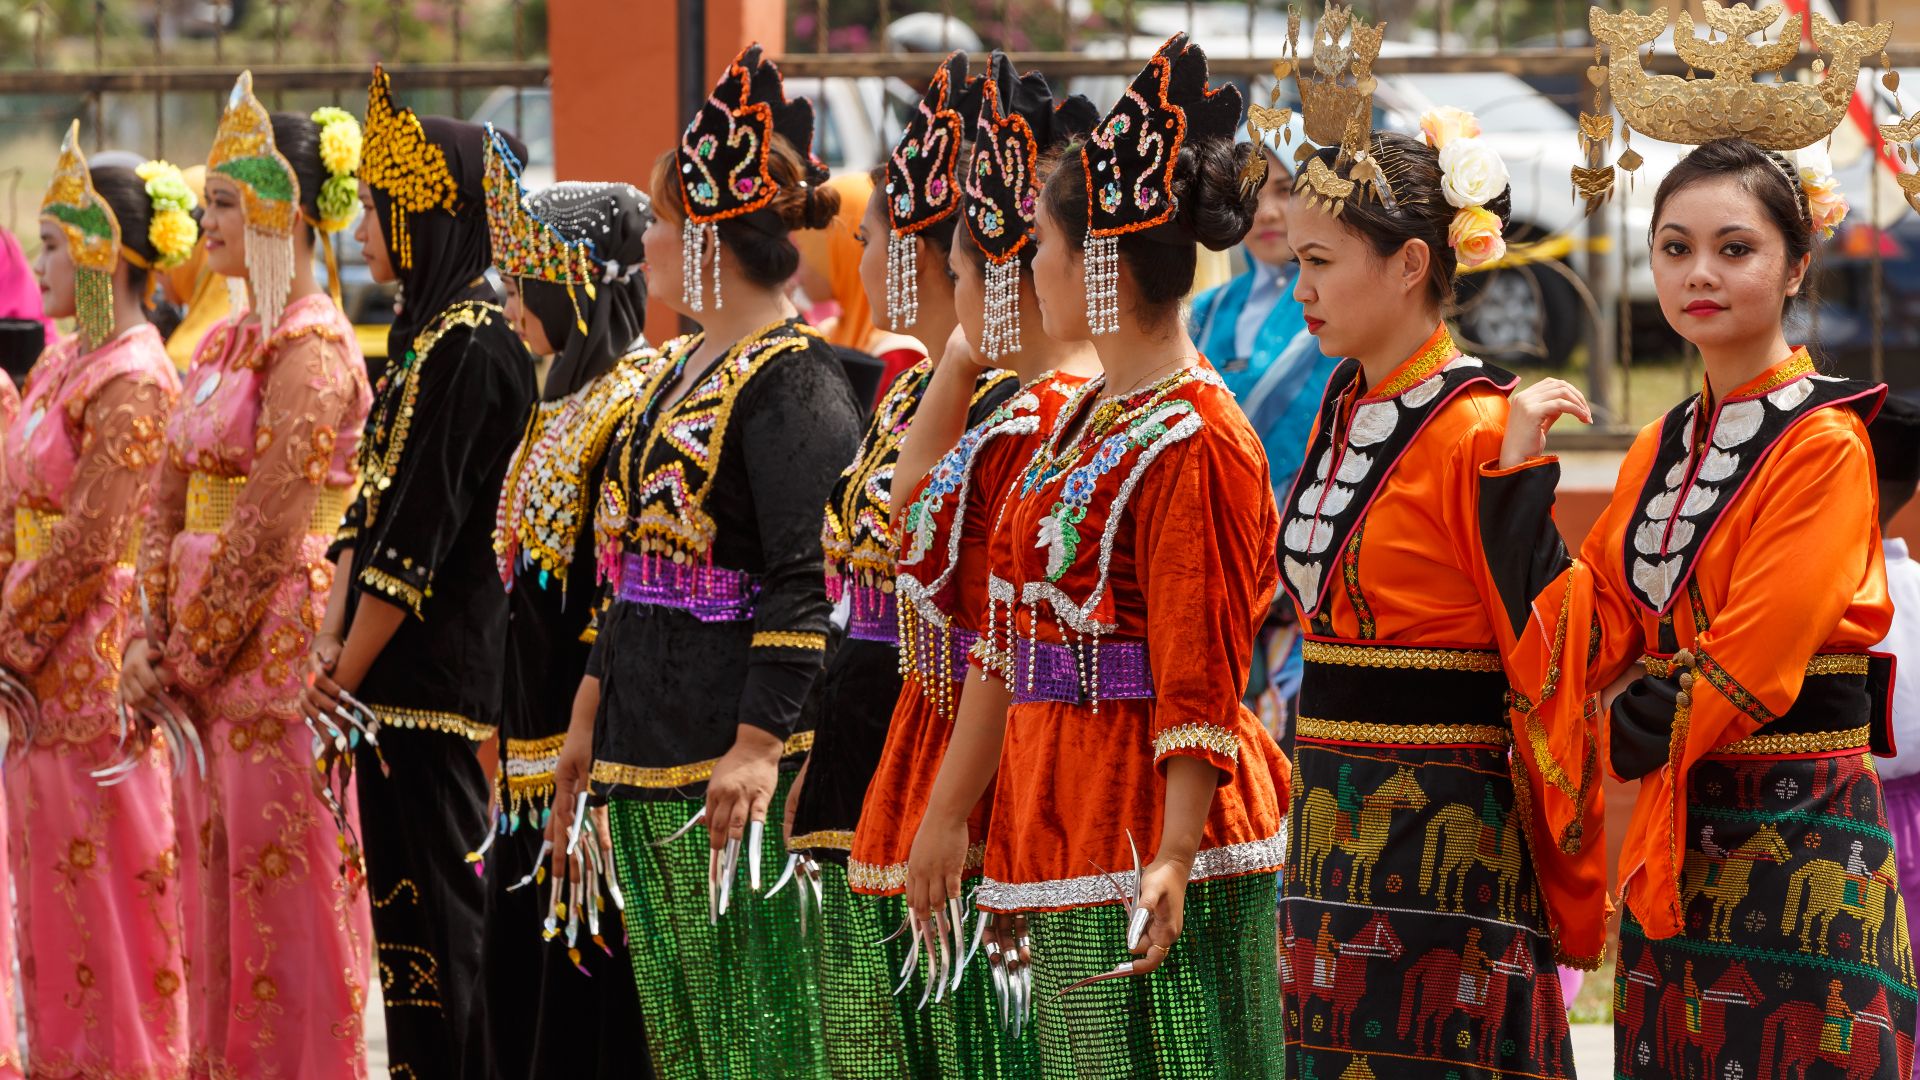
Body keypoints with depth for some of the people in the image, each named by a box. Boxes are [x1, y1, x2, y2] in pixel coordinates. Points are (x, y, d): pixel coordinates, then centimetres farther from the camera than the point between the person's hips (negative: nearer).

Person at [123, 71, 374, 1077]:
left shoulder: (312, 346, -12)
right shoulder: (224, 344, 15)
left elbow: (267, 530, -16)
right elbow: (168, 501, 14)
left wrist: (187, 658, -12)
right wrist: (150, 638, 2)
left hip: (277, 648, -9)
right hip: (206, 664, 9)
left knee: (284, 909, -4)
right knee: (213, 907, 12)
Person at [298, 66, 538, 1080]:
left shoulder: (470, 344, -16)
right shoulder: (427, 330, 14)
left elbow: (419, 535, -18)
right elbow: (371, 503, 16)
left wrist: (351, 667, -13)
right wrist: (330, 641, 9)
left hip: (432, 673, -9)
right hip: (395, 674, 9)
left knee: (433, 901, -5)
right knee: (406, 893, 12)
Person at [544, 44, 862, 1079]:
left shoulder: (792, 383, -14)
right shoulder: (680, 369, 15)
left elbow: (808, 584, -20)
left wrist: (758, 744, -26)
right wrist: (590, 719, 21)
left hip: (732, 758, -10)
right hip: (648, 751, 10)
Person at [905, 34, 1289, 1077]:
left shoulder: (1193, 444, -13)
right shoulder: (1081, 421, 14)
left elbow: (1200, 681, -18)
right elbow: (1008, 636, 18)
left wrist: (1174, 853, -25)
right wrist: (946, 816, 19)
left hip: (1145, 834, -9)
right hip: (1062, 833, 9)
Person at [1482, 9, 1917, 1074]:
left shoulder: (1825, 445, -9)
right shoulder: (1664, 448, 13)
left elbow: (1748, 666, -15)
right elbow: (1575, 644, 5)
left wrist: (1631, 730, -2)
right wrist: (1520, 476, -1)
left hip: (1800, 835, -7)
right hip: (1676, 844, 7)